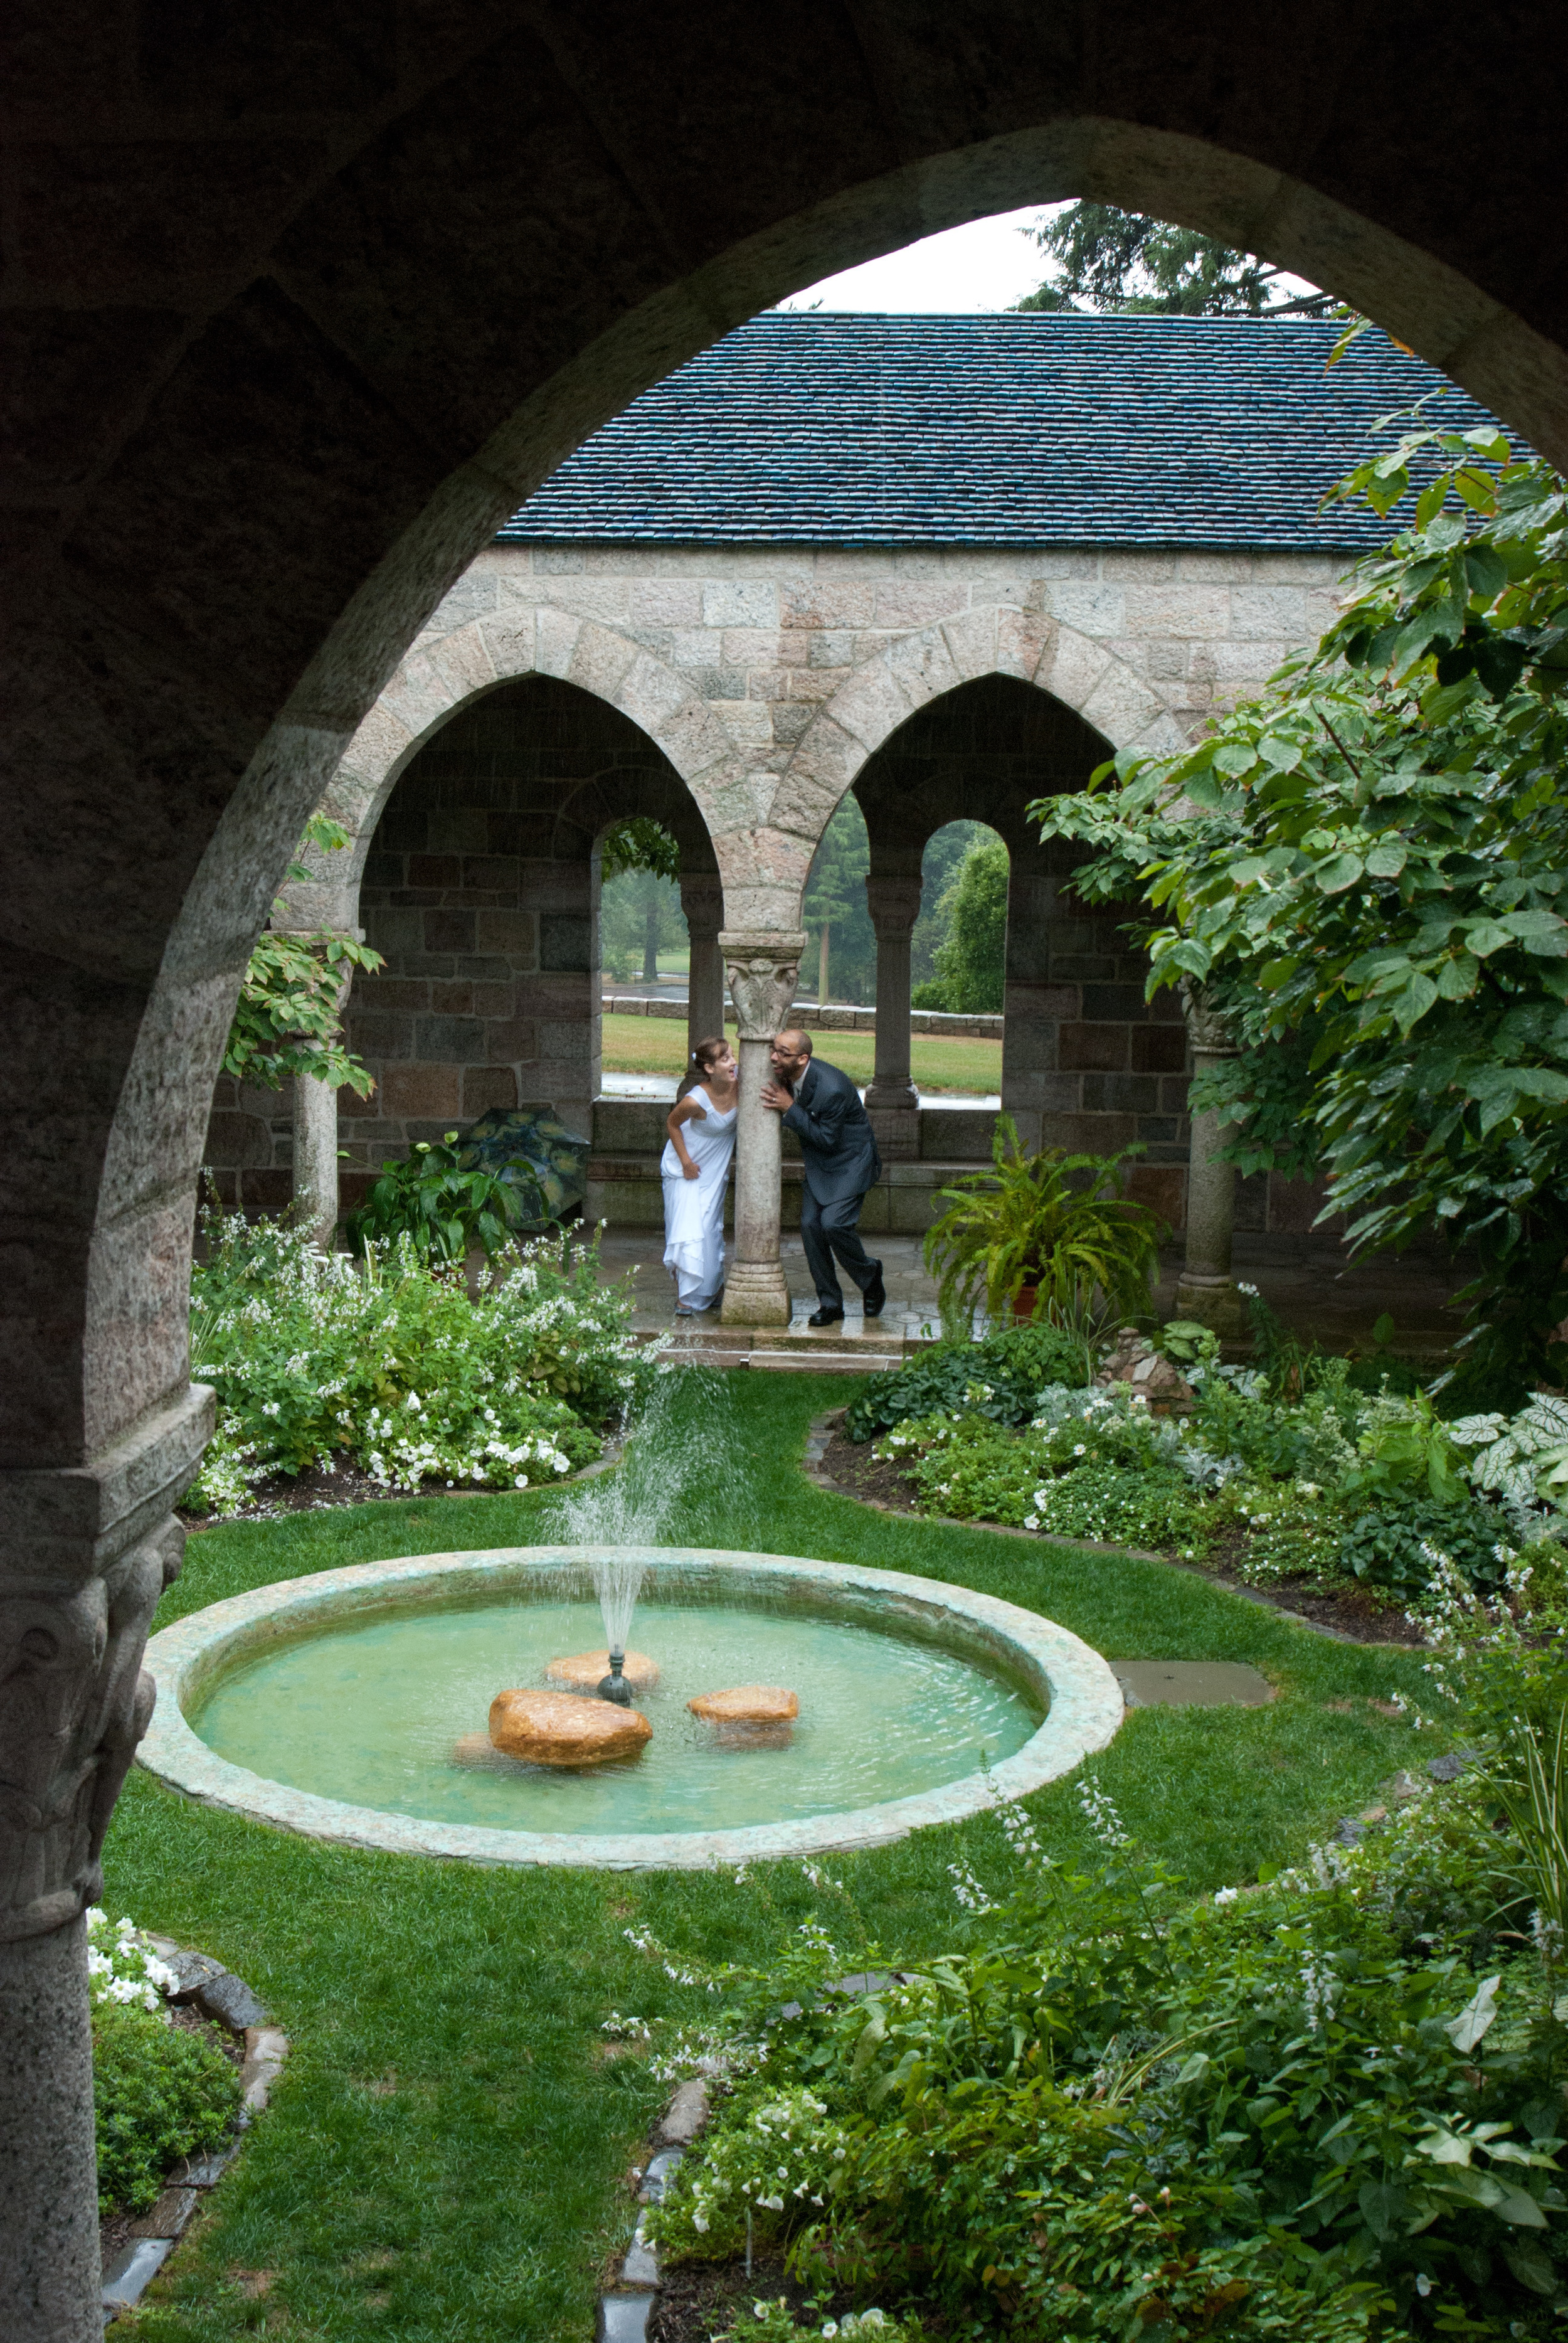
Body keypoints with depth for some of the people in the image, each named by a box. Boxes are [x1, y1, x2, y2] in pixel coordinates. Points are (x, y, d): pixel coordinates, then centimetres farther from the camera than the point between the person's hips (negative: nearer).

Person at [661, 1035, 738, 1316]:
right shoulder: (696, 1100, -31)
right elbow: (672, 1124, -12)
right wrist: (686, 1161, -11)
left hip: (716, 1169, 5)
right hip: (687, 1169, -5)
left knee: (711, 1229, 12)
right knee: (688, 1230, -10)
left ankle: (712, 1290, 25)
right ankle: (685, 1298, -2)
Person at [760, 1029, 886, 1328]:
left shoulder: (832, 1088, -31)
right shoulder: (785, 1076, -7)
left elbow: (827, 1139, -24)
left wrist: (790, 1109, -27)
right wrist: (783, 1108, -11)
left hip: (851, 1161, -8)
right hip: (819, 1163, 8)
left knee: (833, 1223, -20)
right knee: (810, 1224, -3)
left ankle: (870, 1277, 9)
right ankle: (830, 1304, 7)